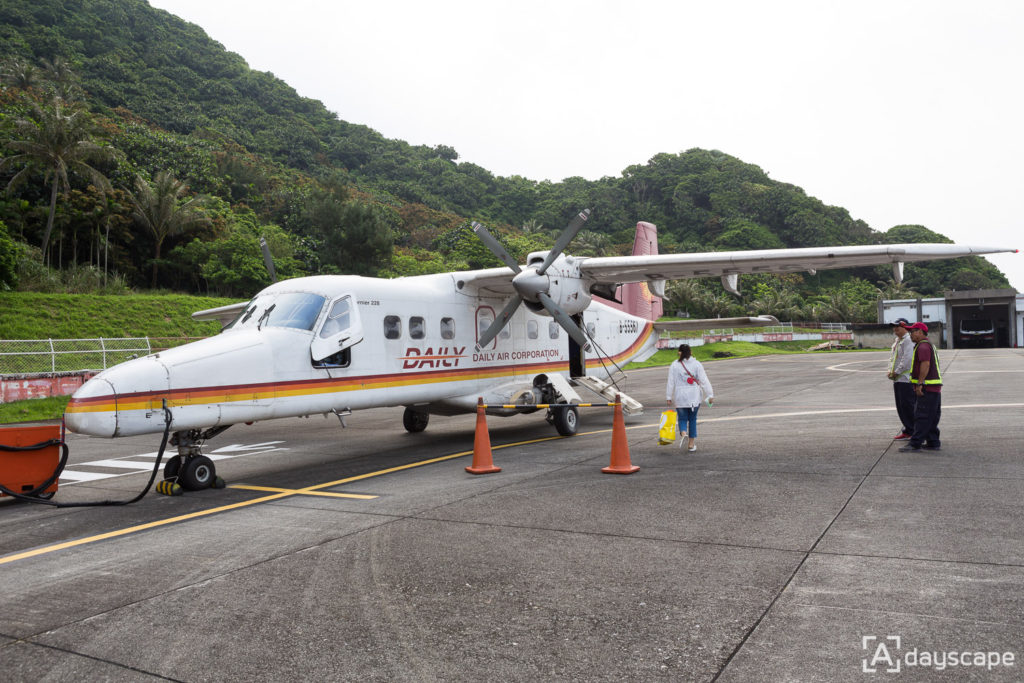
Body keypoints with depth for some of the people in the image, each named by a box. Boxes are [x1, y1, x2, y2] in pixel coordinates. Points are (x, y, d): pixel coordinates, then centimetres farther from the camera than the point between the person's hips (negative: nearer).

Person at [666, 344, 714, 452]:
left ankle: (683, 433, -20)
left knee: (682, 418, 10)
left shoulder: (674, 365, -3)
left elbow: (671, 383, -3)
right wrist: (710, 395, -1)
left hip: (680, 397, -1)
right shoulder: (697, 364, -1)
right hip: (694, 397, 1)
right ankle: (691, 443, 13)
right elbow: (704, 381, -4)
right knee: (692, 419, 12)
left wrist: (668, 397, 3)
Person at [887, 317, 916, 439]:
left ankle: (911, 431, 1)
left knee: (908, 405, -6)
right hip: (898, 379, 10)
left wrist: (897, 372, -15)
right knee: (901, 406, 13)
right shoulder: (897, 341, 19)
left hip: (906, 379, -10)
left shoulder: (908, 340, -13)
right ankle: (907, 430, 20)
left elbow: (907, 359, -21)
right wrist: (891, 371, 8)